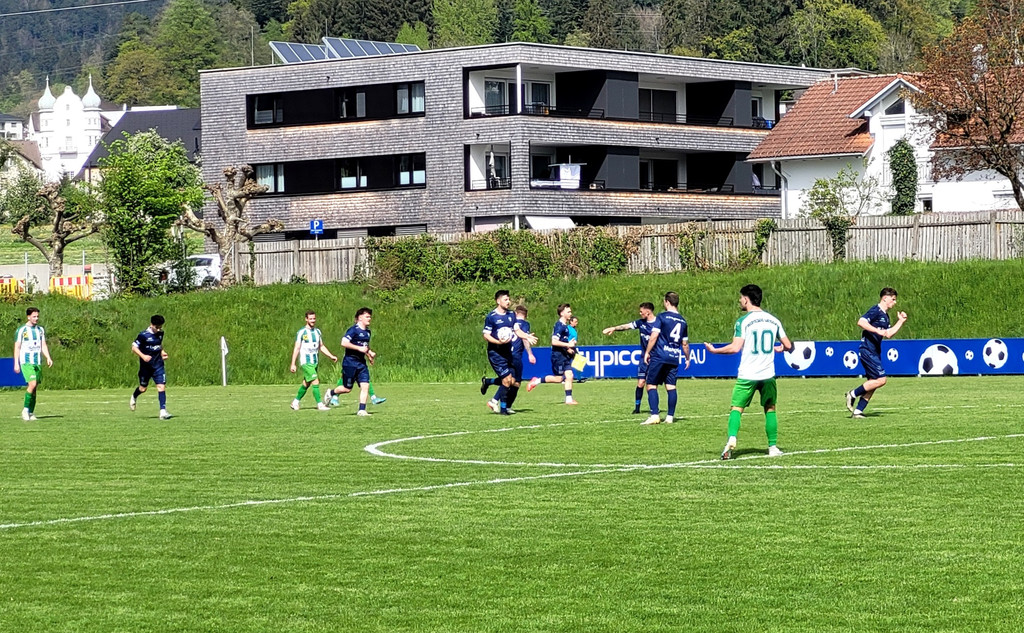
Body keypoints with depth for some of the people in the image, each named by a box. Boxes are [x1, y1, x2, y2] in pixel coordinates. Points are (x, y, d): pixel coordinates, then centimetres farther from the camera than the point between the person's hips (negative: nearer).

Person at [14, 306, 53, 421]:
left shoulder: (40, 330, 14)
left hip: (38, 363, 5)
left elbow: (43, 345, 16)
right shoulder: (21, 330, -2)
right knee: (32, 384, -20)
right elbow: (17, 347, -2)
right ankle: (26, 410, -10)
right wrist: (16, 363, -8)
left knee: (35, 388, 3)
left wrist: (48, 358, -1)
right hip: (26, 362, -5)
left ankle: (31, 413, 8)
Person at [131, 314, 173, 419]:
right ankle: (134, 397, 44)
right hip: (146, 366, -4)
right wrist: (143, 356, -25)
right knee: (143, 388, 9)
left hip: (158, 365, 4)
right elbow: (134, 347, -11)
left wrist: (162, 352, 6)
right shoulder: (143, 335, -13)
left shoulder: (160, 333, 6)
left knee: (161, 386, -10)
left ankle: (163, 411, -14)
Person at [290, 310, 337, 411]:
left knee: (306, 384, 11)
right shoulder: (301, 332, -7)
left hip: (315, 362, 6)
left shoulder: (317, 331, 12)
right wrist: (293, 364, -9)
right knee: (315, 382, -15)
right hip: (306, 362, -6)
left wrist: (331, 356, 9)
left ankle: (295, 401, 27)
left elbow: (321, 346, 20)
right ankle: (320, 404, -12)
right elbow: (296, 348, -6)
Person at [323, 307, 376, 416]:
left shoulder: (367, 331, 13)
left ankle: (362, 410, -4)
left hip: (361, 363, 7)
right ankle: (331, 393, 30)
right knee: (347, 388, 2)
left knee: (365, 386, -7)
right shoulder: (354, 330, -13)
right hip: (350, 363, -7)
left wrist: (369, 353, 11)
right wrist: (359, 348, -22)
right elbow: (344, 343, -23)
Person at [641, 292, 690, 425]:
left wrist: (647, 352, -5)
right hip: (674, 358, 5)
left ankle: (655, 415, -11)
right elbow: (685, 343, 17)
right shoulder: (683, 321, 12)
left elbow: (654, 336, -12)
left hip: (659, 356, -5)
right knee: (671, 387, 7)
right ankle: (670, 417, 5)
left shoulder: (662, 317, -4)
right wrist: (687, 358, 28)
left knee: (651, 385, -2)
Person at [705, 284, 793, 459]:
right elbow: (788, 346, 10)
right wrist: (779, 349, 32)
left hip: (747, 375, -3)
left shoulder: (743, 320, -7)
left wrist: (714, 350, -2)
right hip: (768, 374, 3)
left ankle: (732, 439, -21)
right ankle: (773, 447, 14)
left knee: (736, 408, 1)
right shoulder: (773, 320, 8)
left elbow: (735, 347, -15)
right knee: (770, 409, 16)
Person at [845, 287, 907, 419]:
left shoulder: (885, 315, 18)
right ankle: (853, 394, -5)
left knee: (873, 382, 6)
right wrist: (877, 330, -28)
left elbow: (889, 334, 25)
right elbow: (861, 322, -23)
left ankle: (858, 411, 7)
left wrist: (900, 322, 20)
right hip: (867, 350, -10)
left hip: (875, 352, 10)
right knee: (881, 380, -15)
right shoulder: (876, 311, -11)